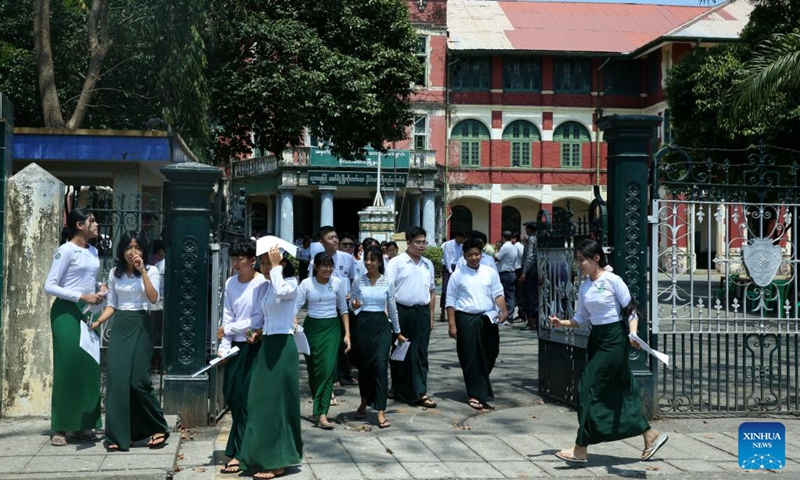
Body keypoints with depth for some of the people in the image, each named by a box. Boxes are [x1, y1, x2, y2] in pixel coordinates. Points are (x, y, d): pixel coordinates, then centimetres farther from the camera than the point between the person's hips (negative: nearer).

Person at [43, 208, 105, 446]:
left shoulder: (93, 251, 13)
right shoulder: (66, 250, -9)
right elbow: (49, 286, -13)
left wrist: (99, 293, 4)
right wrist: (82, 296, -19)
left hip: (88, 313, 7)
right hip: (67, 313, -7)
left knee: (89, 368, 4)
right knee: (66, 368, -5)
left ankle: (82, 425, 12)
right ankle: (60, 428, 2)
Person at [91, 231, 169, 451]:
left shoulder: (150, 271, 0)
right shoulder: (115, 273, 11)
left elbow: (153, 298, -15)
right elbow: (112, 304, 15)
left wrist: (142, 270, -20)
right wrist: (99, 321, -2)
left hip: (140, 326, -4)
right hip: (120, 326, 4)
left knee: (138, 380, -9)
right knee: (116, 378, -4)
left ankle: (159, 429, 7)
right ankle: (118, 435, 3)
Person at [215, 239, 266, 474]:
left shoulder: (262, 283, -13)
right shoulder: (230, 283, 7)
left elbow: (258, 320, -15)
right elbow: (227, 317, 7)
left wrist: (228, 329, -9)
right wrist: (223, 346, -4)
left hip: (255, 347, -6)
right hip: (235, 346, 6)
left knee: (246, 398, -4)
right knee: (231, 395, 7)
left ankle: (239, 452, 5)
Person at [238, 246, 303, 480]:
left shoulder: (291, 284, -9)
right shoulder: (264, 287, 12)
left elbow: (280, 291, -32)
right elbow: (258, 316, 15)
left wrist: (276, 265, -23)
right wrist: (255, 331, -2)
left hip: (282, 346, -8)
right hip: (266, 346, 8)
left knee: (277, 401, -4)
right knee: (262, 401, 10)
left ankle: (277, 461, 3)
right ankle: (265, 456, 21)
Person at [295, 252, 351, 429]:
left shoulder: (337, 283, 1)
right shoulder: (306, 284, -2)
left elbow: (343, 310, 7)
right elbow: (295, 307, -5)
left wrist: (347, 334, 2)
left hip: (331, 328, 0)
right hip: (312, 328, 0)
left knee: (328, 369, -11)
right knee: (313, 370, 7)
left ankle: (322, 414, -13)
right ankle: (320, 406, 27)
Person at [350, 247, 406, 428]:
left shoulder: (387, 282, 2)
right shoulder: (358, 281, 3)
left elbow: (392, 308, 9)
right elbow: (352, 306, 7)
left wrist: (398, 332, 13)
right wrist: (355, 306, -17)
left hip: (381, 325, -1)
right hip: (363, 324, 1)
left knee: (381, 365, -11)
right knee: (364, 365, 9)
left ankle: (381, 412, -11)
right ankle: (364, 402, 34)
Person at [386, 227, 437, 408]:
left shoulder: (427, 264, 12)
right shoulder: (397, 262, -4)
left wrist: (431, 316, 14)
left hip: (422, 312, 4)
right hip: (402, 311, -4)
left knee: (420, 353, 3)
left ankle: (420, 393, 4)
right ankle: (399, 390, 20)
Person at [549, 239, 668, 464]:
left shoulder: (612, 281, -11)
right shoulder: (584, 287, 9)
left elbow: (631, 310, -10)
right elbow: (581, 319, 12)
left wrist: (633, 334, -24)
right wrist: (562, 323, -5)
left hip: (615, 338, -8)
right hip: (597, 339, 8)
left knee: (590, 387, -10)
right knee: (620, 391, 11)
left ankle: (580, 449, -4)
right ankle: (651, 436, 26)